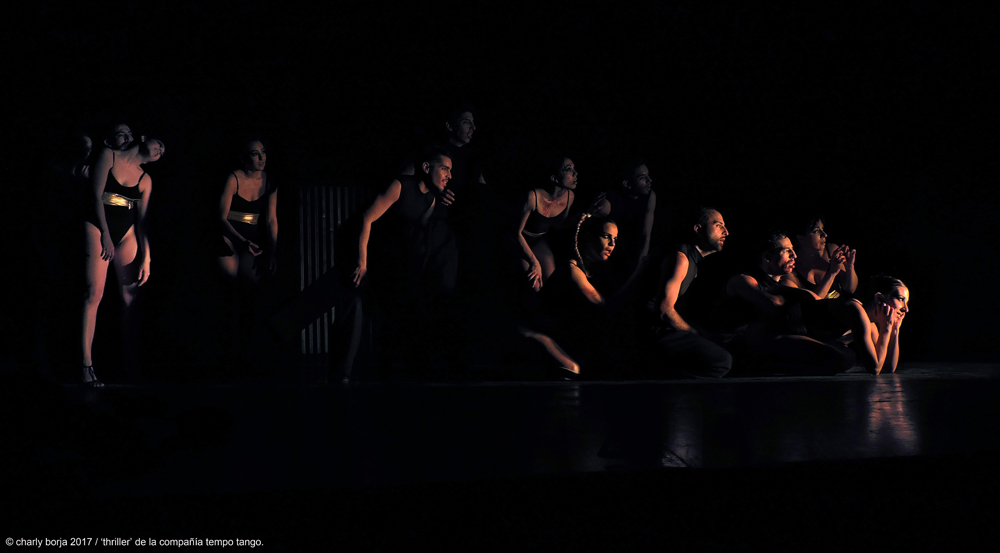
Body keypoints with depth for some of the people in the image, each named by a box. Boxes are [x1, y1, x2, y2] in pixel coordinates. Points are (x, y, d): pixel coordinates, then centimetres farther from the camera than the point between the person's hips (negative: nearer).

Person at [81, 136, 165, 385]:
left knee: (131, 296, -3)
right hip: (97, 227, -4)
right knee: (94, 294, -14)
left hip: (127, 233, 4)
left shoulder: (145, 180, 11)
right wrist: (105, 235, -10)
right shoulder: (108, 156, 1)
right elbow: (97, 195, -4)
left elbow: (142, 220, 8)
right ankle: (86, 364, -17)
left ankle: (130, 360, 3)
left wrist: (146, 257, -1)